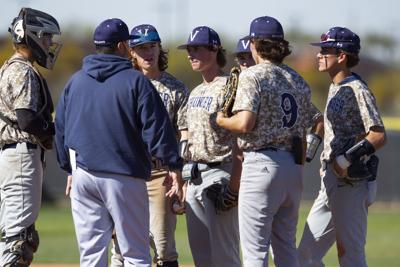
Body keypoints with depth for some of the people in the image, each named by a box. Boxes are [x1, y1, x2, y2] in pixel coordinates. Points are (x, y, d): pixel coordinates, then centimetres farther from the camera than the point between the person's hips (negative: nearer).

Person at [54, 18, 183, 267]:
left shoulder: (76, 81, 11)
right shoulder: (135, 81, -6)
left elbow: (60, 128, 17)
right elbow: (157, 127, -10)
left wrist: (70, 168, 24)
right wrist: (174, 165, -6)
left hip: (83, 172, 5)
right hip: (124, 174, -5)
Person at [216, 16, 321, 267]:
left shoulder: (252, 76, -7)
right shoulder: (298, 80, 14)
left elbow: (245, 123, -18)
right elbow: (308, 128, 15)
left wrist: (221, 120, 1)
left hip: (261, 162, -7)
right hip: (293, 166, 7)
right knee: (286, 246, 13)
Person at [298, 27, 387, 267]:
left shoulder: (357, 91, -13)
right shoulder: (335, 88, 16)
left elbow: (379, 136, -22)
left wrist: (348, 159, -26)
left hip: (351, 184, -10)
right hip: (330, 182, 10)